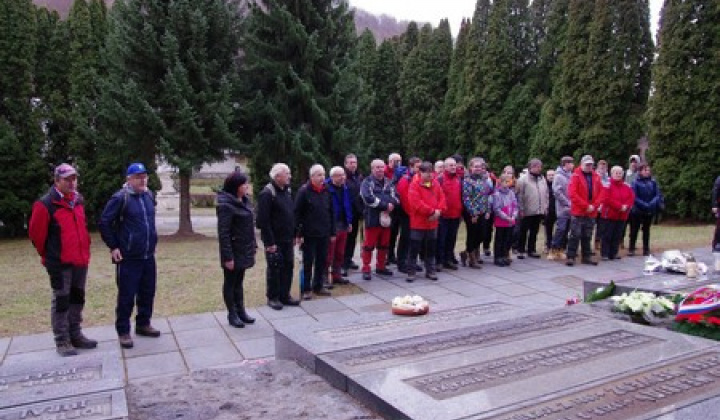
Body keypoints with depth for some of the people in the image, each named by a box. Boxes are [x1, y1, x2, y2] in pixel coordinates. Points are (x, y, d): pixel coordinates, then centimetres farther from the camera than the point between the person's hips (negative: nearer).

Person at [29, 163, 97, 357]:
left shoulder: (79, 200, 9)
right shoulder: (46, 204, -13)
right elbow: (36, 233, -6)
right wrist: (48, 255, 4)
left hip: (80, 260, 7)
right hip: (60, 263, -7)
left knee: (77, 298, 14)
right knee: (61, 301, 1)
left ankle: (75, 335, 26)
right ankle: (62, 341, 10)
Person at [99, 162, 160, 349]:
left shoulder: (148, 195, 8)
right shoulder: (120, 198, -13)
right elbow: (104, 223, -11)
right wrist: (113, 247, -10)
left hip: (148, 256, 6)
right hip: (128, 258, -6)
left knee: (148, 293, 14)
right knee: (126, 296, 1)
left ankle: (143, 324, 30)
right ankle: (123, 331, 14)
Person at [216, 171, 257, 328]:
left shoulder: (244, 200, 7)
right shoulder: (226, 205, -18)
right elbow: (223, 233, -21)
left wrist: (253, 245, 13)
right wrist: (228, 257, -22)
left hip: (244, 250, 8)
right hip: (233, 251, -8)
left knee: (239, 281, 18)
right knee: (230, 283, 7)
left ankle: (241, 311, 28)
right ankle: (232, 314, 17)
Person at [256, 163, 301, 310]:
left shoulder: (287, 190, 11)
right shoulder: (267, 193, -15)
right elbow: (263, 221, -19)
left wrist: (294, 234, 12)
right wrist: (269, 242, -20)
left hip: (287, 238, 8)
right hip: (275, 240, -8)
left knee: (288, 266, 12)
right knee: (275, 268, 3)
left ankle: (285, 295, 25)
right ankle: (272, 298, 17)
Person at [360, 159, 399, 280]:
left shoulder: (389, 182, 16)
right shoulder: (367, 182, -2)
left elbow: (396, 197, 5)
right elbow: (368, 198, -18)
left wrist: (391, 204, -17)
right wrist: (385, 205, -15)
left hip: (386, 218, 6)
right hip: (372, 219, -6)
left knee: (384, 245, 13)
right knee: (369, 245, -3)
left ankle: (380, 267, 26)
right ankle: (366, 269, 5)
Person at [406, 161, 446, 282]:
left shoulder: (435, 183, 7)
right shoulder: (414, 185, -12)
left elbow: (442, 198, 8)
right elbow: (416, 203, -21)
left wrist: (439, 210, -11)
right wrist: (432, 211, -20)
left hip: (432, 222, 6)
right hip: (418, 223, -6)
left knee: (431, 248, 15)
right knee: (414, 248, 0)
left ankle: (430, 270, 26)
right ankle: (411, 272, 9)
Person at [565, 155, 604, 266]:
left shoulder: (596, 177, 9)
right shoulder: (576, 176, -6)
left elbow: (601, 193, 8)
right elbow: (572, 193, -15)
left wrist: (594, 206, -7)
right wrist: (586, 206, -15)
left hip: (591, 212, 5)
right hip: (578, 212, -5)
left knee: (587, 236, 13)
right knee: (575, 235, -5)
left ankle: (586, 257, 21)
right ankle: (570, 257, -1)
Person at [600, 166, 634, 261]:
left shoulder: (626, 186, 11)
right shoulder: (608, 185, -8)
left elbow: (632, 198, 6)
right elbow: (607, 199, -17)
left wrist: (626, 206, -12)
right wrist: (620, 206, -18)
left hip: (622, 216, 6)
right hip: (609, 214, -6)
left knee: (617, 236, 9)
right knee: (607, 235, -3)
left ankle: (613, 253, 17)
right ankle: (604, 254, 2)